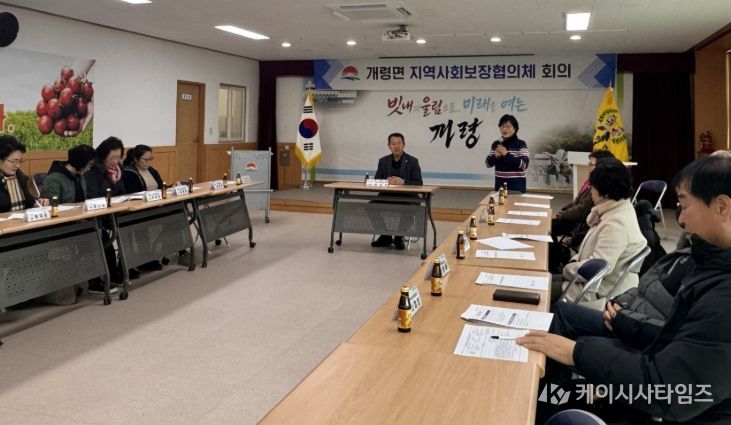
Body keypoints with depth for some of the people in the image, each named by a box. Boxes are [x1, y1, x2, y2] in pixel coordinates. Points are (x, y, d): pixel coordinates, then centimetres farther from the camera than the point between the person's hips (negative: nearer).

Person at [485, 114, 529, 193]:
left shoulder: (521, 144, -6)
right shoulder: (496, 144, 7)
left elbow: (524, 165, -16)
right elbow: (488, 163, 8)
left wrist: (506, 154, -21)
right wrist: (495, 156, -12)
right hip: (500, 183, 4)